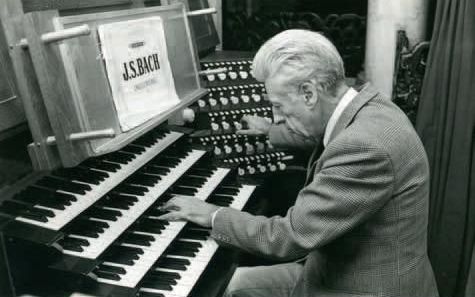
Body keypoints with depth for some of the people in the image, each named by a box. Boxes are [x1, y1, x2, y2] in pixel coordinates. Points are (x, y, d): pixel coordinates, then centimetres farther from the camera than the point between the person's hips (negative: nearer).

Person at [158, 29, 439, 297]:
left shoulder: (365, 146, -32)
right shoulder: (364, 110, -2)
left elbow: (291, 237, -29)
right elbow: (313, 132, 21)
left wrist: (215, 215, -15)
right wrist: (271, 130, 38)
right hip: (340, 268, 8)